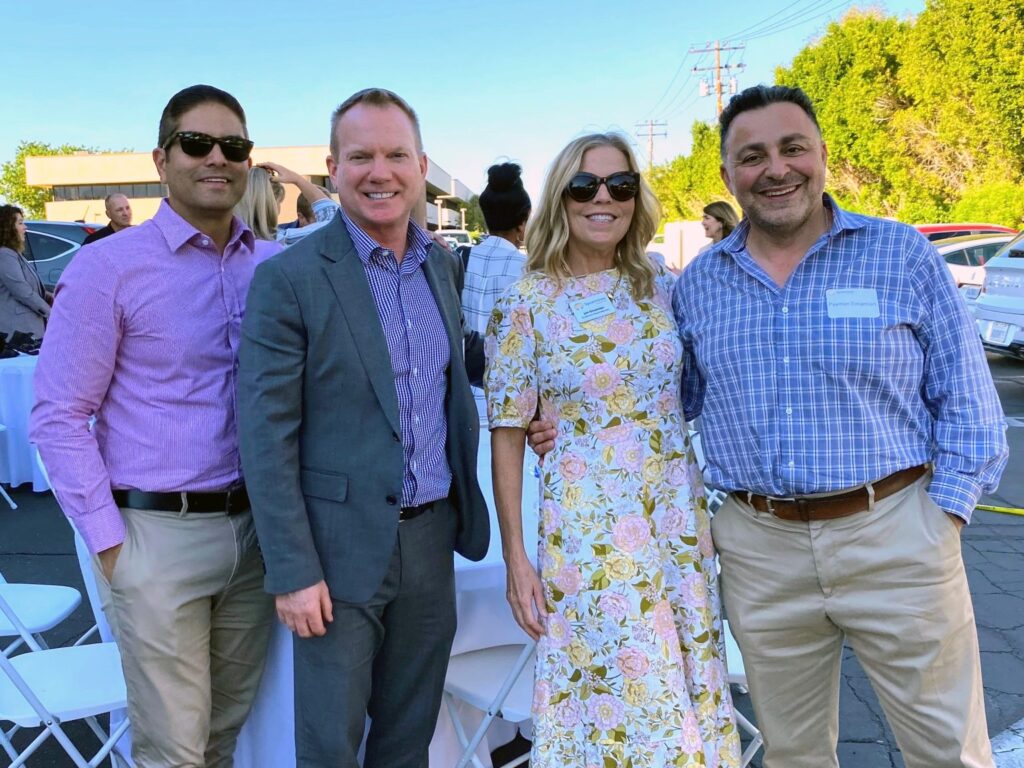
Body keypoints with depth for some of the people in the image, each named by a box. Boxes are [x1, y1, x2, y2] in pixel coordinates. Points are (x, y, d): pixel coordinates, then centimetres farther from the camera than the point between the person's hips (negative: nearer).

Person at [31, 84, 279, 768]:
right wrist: (108, 540, -9)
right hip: (159, 533, -4)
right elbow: (59, 417, -7)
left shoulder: (277, 266, 4)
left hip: (255, 528, 4)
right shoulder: (108, 267, -7)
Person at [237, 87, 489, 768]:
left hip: (432, 537, 5)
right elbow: (267, 438, -13)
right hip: (342, 550, -5)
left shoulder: (441, 264, 7)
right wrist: (292, 572, -16)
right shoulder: (289, 278, -12)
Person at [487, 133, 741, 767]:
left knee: (688, 691, 12)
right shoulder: (525, 304, -6)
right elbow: (507, 436, -4)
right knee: (607, 704, 4)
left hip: (679, 521, 4)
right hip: (585, 530, -4)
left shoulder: (663, 290, 5)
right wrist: (515, 556, -6)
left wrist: (703, 511, 11)